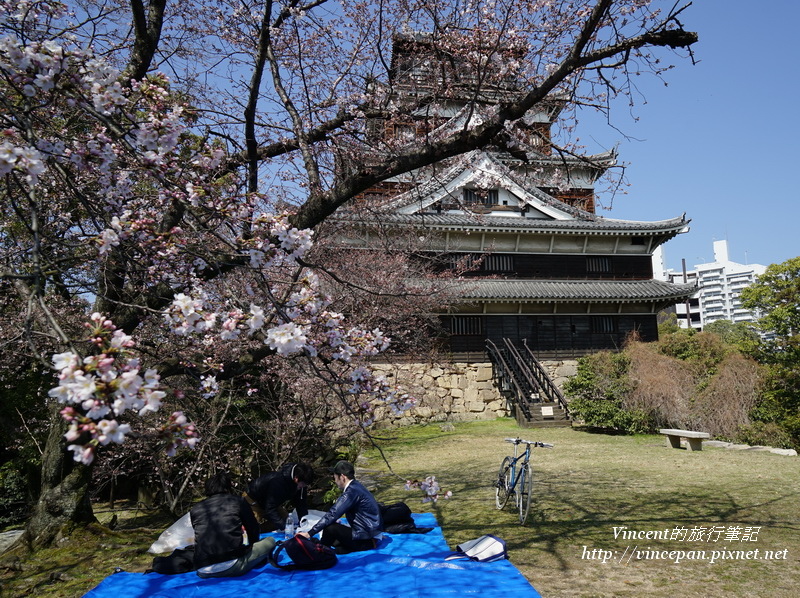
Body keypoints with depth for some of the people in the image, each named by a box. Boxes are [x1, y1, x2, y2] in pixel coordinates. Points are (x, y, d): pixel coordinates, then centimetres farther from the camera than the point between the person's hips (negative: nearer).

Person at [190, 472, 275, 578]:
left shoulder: (195, 509, 14)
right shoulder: (237, 501, 7)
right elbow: (254, 532, 16)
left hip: (203, 571, 2)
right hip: (232, 567, -2)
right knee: (270, 541, 18)